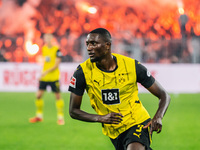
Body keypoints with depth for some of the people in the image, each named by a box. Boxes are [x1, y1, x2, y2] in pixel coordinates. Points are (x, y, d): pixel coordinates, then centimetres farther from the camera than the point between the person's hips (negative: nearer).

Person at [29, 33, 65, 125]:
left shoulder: (56, 50, -9)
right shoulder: (43, 49, 7)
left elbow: (56, 65, -14)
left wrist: (47, 71, -24)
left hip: (54, 77, -5)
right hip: (44, 77, 5)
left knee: (58, 96, -2)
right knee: (38, 95, 2)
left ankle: (60, 117, 7)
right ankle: (39, 116, 17)